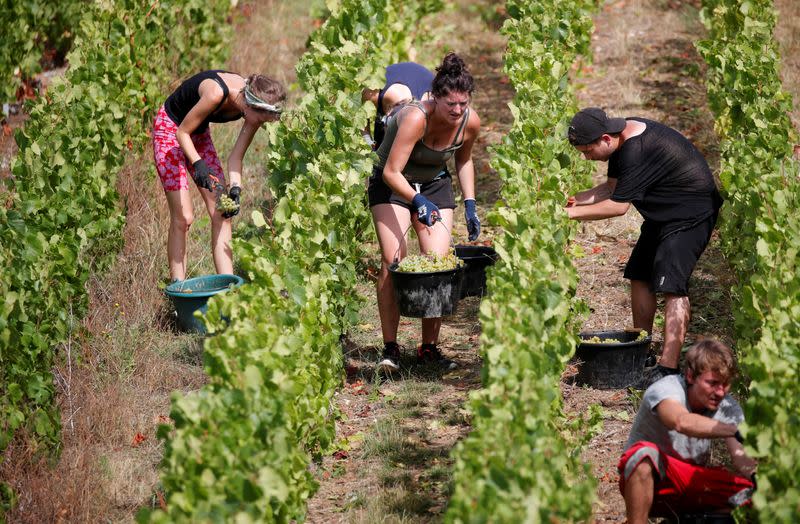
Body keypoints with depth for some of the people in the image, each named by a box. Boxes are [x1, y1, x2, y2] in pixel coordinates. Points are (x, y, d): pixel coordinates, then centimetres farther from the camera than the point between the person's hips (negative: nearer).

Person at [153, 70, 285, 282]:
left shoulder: (256, 107, -17)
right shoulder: (216, 93, -36)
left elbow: (236, 157, -10)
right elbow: (183, 132, -24)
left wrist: (235, 189, -25)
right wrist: (198, 164, -38)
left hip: (199, 135, 7)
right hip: (170, 129, -6)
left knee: (222, 214, -3)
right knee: (182, 217, -12)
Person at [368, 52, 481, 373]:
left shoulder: (470, 122, -16)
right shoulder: (415, 118, -32)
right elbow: (391, 171, -31)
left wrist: (470, 205, 2)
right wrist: (417, 201, -44)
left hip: (435, 185, 4)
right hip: (393, 184, -4)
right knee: (393, 261, -17)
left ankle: (429, 347, 3)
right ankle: (390, 347, -11)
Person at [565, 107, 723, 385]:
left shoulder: (638, 151, -30)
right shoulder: (622, 138, 0)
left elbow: (618, 205, -27)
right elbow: (611, 187, 7)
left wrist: (572, 213, -20)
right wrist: (577, 199, -8)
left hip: (691, 214, -11)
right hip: (663, 213, 11)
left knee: (671, 284, -19)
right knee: (640, 275, 12)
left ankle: (668, 368, -25)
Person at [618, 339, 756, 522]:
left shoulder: (728, 408, -7)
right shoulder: (666, 389, -23)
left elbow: (740, 458, -18)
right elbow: (683, 422, -46)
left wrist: (757, 474, -42)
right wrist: (737, 431, -58)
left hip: (692, 484, 5)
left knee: (749, 490, -19)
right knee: (644, 452, -39)